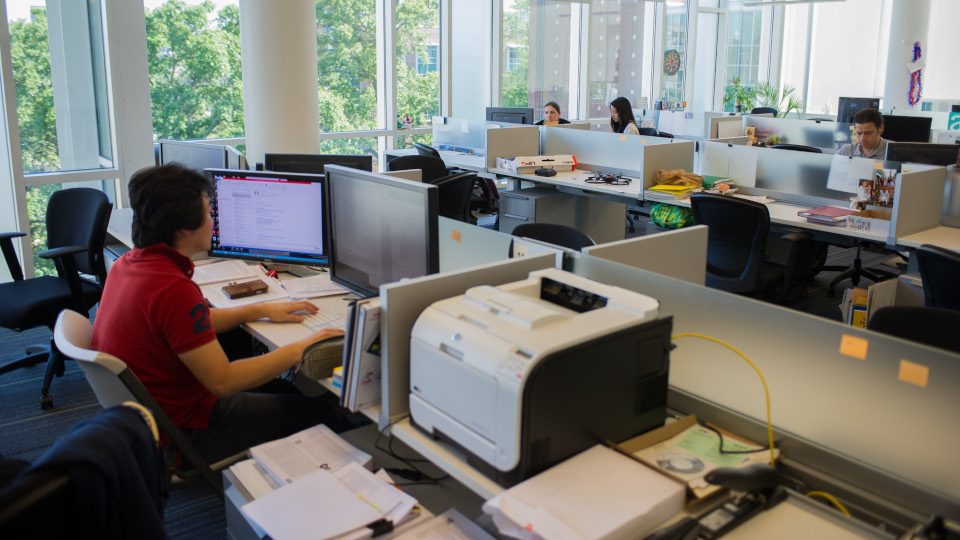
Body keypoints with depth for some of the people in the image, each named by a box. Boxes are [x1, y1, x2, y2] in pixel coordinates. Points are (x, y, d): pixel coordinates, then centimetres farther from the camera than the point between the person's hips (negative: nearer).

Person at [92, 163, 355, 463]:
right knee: (323, 412, -4)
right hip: (183, 432, -10)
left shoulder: (127, 264, 1)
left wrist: (260, 310, 14)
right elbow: (222, 381, -26)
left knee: (284, 390, 19)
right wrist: (298, 350, -18)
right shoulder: (172, 289, -30)